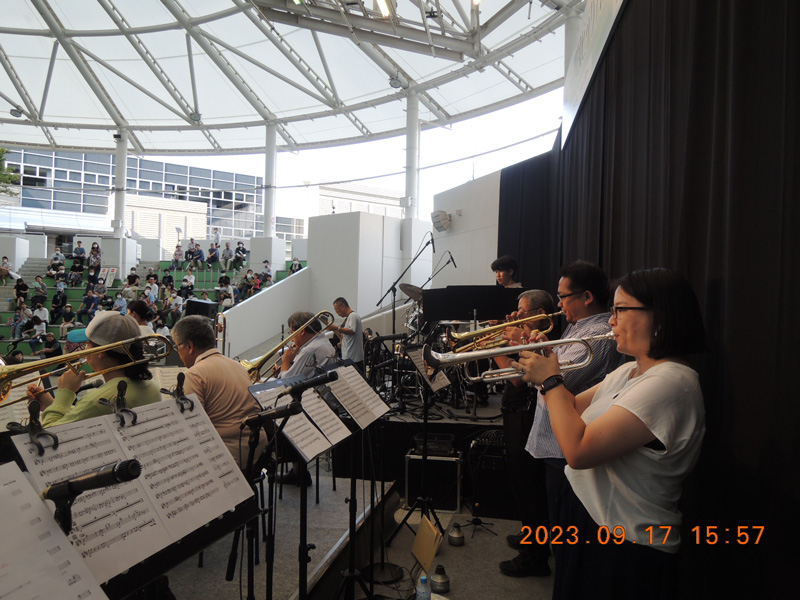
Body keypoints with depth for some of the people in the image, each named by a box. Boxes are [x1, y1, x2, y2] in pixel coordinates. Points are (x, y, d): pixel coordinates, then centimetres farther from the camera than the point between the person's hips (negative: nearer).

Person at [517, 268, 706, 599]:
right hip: (590, 523, 9)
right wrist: (542, 371, -3)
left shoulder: (670, 383, -27)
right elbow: (574, 410, 11)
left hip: (624, 547, -9)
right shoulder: (629, 372, 5)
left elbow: (578, 450, -32)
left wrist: (551, 380, -20)